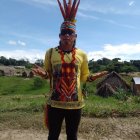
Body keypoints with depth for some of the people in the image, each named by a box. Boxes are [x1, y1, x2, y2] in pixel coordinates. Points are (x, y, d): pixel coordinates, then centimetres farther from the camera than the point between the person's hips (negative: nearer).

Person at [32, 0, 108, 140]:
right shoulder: (50, 52, -2)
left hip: (75, 103, 1)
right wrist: (43, 74, -14)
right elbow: (48, 75, 8)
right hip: (55, 103, 0)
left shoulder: (82, 55, 0)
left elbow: (83, 77, 9)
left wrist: (91, 77, -11)